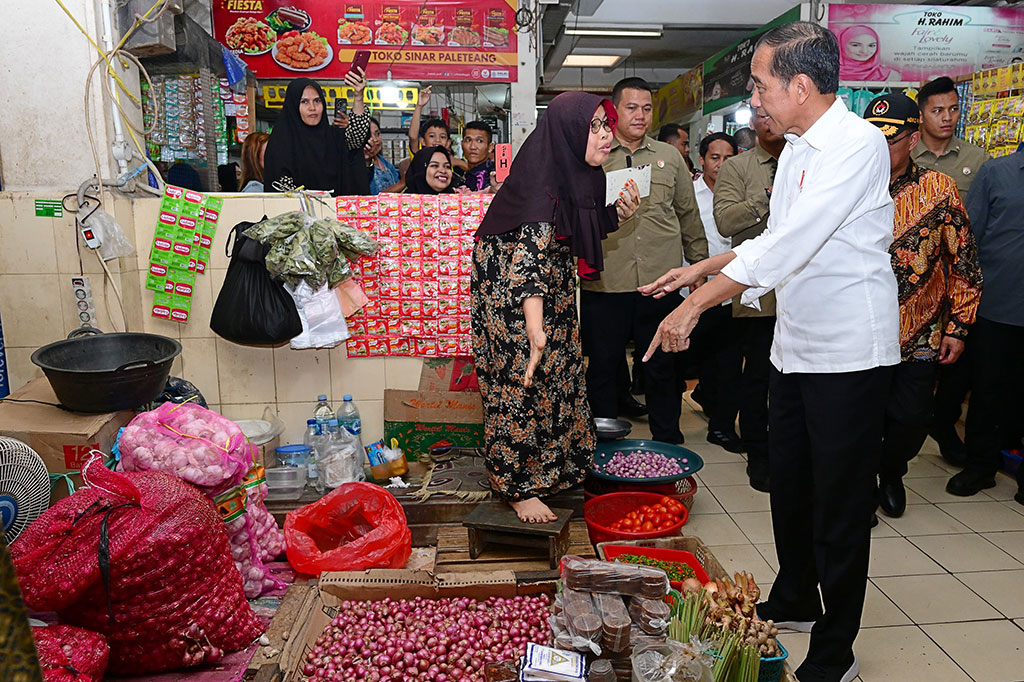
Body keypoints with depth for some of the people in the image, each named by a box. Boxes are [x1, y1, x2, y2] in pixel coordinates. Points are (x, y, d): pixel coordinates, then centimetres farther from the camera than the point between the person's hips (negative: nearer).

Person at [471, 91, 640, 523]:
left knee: (558, 377, 16)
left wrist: (618, 214, -7)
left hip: (553, 289, 9)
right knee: (519, 385, -2)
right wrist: (535, 329, -47)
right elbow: (529, 252, -38)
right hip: (512, 295, -9)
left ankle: (554, 470, 34)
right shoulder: (542, 179, -27)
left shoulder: (581, 172, 0)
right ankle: (519, 489, 12)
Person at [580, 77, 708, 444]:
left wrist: (699, 263, 17)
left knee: (663, 366, 11)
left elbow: (688, 213, 19)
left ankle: (668, 442, 27)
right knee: (602, 366, 7)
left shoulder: (669, 157, 14)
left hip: (661, 281, 2)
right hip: (604, 282, -2)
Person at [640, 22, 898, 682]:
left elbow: (789, 246, -27)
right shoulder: (796, 147, 10)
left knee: (840, 509, 3)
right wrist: (700, 269, 15)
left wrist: (696, 304, -24)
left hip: (849, 353, -9)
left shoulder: (858, 144, -18)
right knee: (789, 484, 20)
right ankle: (794, 601, 42)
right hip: (797, 346, 9)